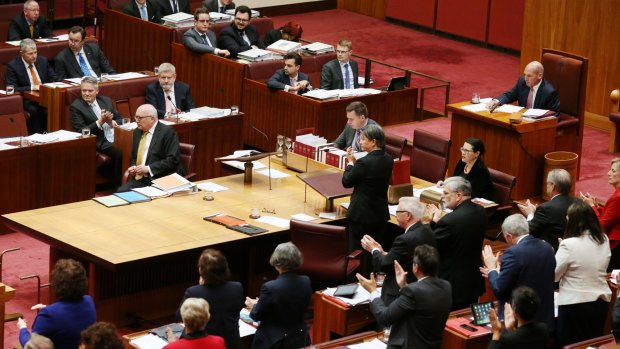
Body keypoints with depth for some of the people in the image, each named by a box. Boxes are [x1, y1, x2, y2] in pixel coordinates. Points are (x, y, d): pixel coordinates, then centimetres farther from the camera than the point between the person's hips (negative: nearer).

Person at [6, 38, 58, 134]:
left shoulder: (43, 61, 8)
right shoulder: (13, 66, -6)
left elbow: (55, 79, 15)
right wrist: (32, 87, -20)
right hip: (26, 100, -4)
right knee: (34, 110, -35)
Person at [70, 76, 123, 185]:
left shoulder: (106, 101, 16)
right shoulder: (76, 107, 0)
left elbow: (120, 120, 17)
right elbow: (80, 132, -8)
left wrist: (111, 122, -6)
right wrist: (100, 122, -17)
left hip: (116, 138, 5)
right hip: (100, 142, -5)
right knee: (119, 153, -30)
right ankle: (120, 187, -18)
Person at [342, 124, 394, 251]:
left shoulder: (364, 162, -23)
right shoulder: (388, 160, 0)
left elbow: (346, 182, -11)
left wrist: (351, 162, 1)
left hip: (361, 215, -7)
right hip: (381, 214, 7)